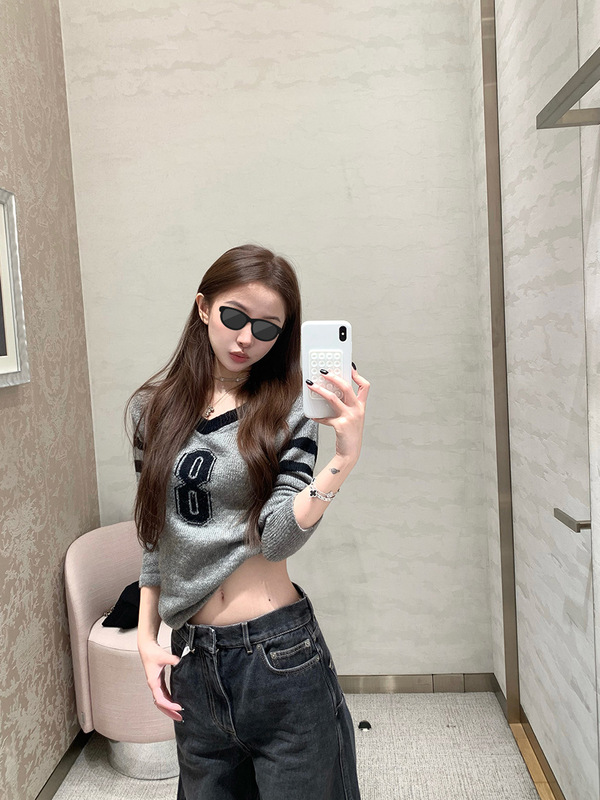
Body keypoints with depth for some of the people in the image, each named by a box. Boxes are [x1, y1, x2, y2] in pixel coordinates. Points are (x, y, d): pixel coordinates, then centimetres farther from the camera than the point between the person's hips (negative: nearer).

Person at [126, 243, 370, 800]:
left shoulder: (287, 413, -6)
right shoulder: (152, 410, 3)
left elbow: (277, 538, -16)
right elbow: (155, 539, 11)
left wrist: (344, 459, -28)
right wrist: (146, 638, 9)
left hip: (280, 655, -3)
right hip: (191, 660, 3)